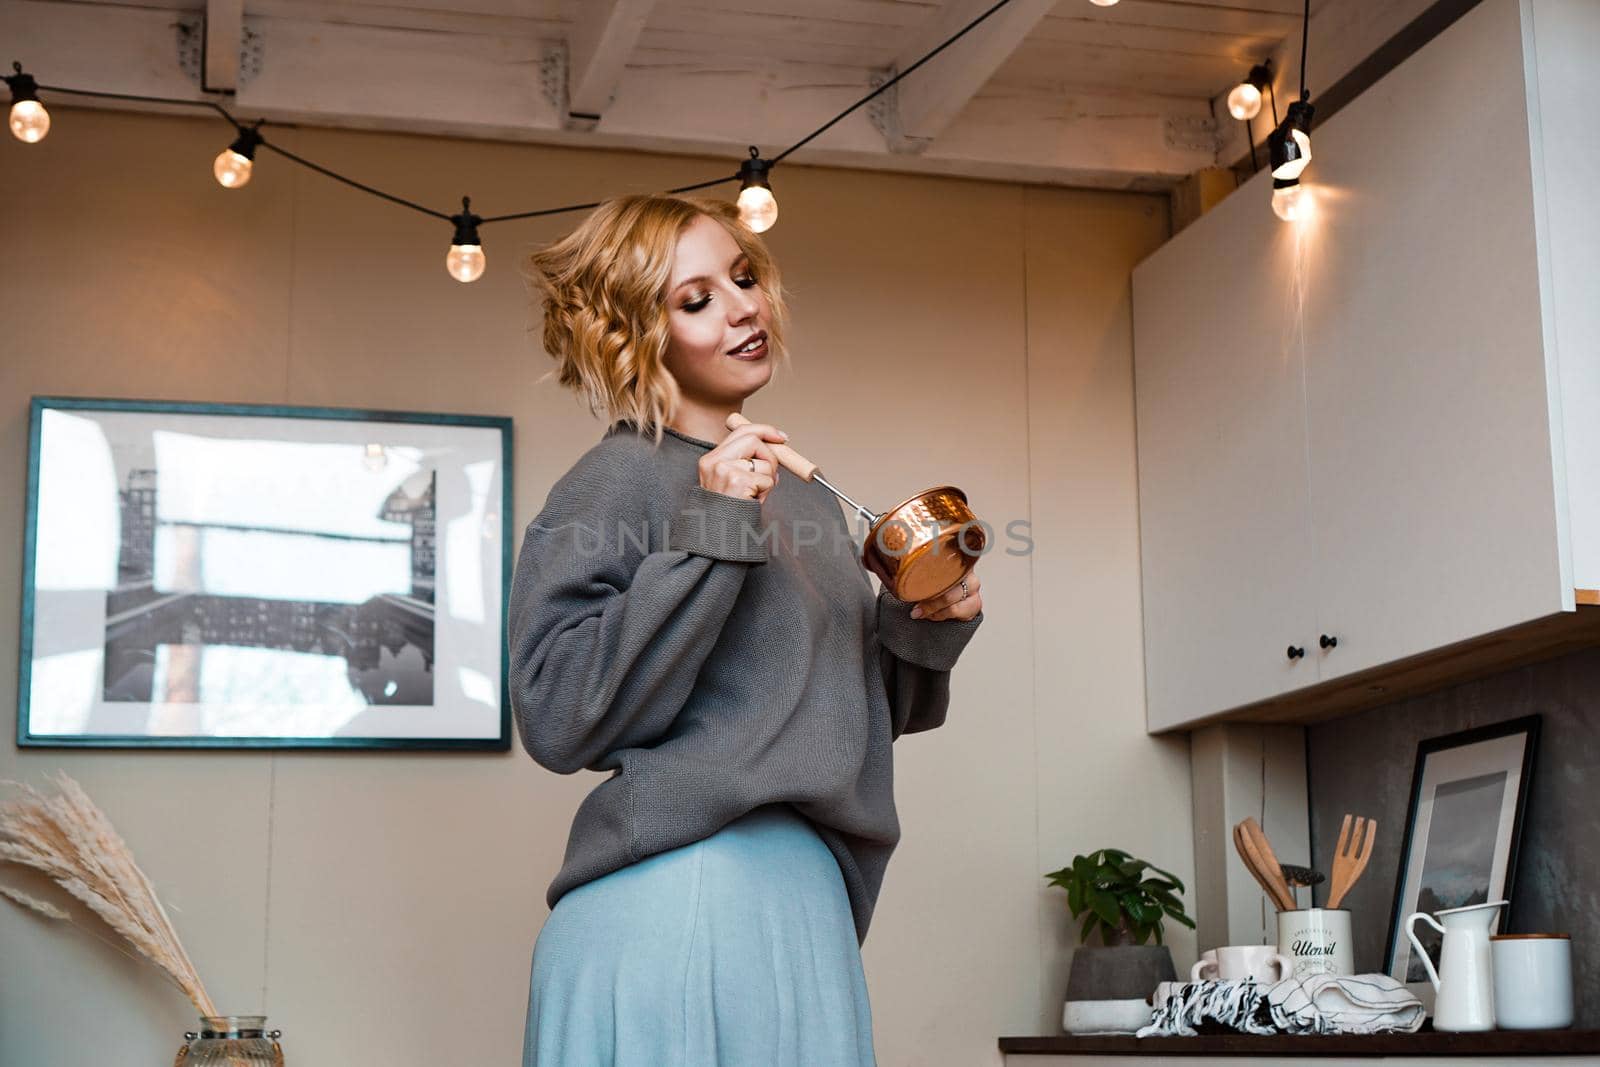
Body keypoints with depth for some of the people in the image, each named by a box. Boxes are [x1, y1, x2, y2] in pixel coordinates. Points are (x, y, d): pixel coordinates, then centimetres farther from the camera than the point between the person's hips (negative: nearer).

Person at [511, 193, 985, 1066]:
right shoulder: (618, 480, -5)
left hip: (807, 898, 7)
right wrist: (710, 536, -18)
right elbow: (558, 718, -16)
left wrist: (923, 631, 2)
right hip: (679, 890, -7)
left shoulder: (806, 499, 15)